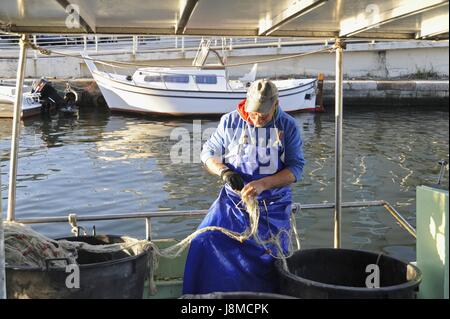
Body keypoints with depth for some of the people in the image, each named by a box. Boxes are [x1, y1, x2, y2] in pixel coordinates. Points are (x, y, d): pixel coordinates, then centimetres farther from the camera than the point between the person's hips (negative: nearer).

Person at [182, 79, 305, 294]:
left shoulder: (288, 126, -5)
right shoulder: (230, 122, -3)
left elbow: (296, 168, -8)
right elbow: (208, 153, 5)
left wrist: (263, 184, -24)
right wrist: (223, 172, -17)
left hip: (273, 206, 0)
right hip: (233, 200, 1)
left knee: (268, 258, 3)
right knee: (205, 242, -15)